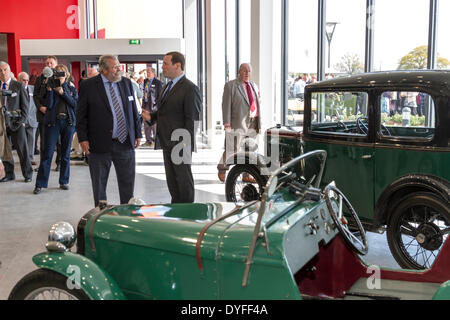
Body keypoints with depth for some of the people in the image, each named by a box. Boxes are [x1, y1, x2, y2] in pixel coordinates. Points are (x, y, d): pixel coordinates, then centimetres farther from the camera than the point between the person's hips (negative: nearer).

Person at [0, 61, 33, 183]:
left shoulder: (18, 86, 2)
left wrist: (22, 120, -7)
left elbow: (25, 105, 1)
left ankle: (28, 174, 11)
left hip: (16, 122, -3)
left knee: (22, 149, -1)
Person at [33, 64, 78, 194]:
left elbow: (75, 103, -2)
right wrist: (50, 90, -15)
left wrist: (63, 93, -11)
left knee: (66, 153, 7)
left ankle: (64, 181, 17)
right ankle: (40, 184, 0)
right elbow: (49, 105, -6)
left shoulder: (71, 88, 10)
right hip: (53, 121, -2)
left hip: (68, 122, 2)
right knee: (48, 152, -4)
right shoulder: (51, 87, 5)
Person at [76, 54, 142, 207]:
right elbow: (81, 114, -2)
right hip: (100, 144, -3)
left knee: (128, 183, 9)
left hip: (125, 143, 3)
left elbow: (134, 110, 13)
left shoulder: (126, 83, 7)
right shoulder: (88, 85, -4)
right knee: (99, 185, 9)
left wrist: (138, 134, 10)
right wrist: (83, 139, -8)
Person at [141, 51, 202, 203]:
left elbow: (192, 119, -17)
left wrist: (186, 144, -21)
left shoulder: (190, 88, -14)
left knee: (184, 179, 1)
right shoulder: (167, 86, 16)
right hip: (167, 142, 9)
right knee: (171, 180, 15)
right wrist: (151, 116, 5)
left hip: (180, 144, -9)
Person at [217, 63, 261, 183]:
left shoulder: (254, 86, 18)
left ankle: (246, 175, 15)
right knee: (232, 149, -5)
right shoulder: (230, 85, -1)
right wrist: (227, 123, -13)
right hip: (238, 123, -6)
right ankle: (222, 169, 16)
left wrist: (259, 123, 15)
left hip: (252, 124, 6)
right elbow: (226, 104, -6)